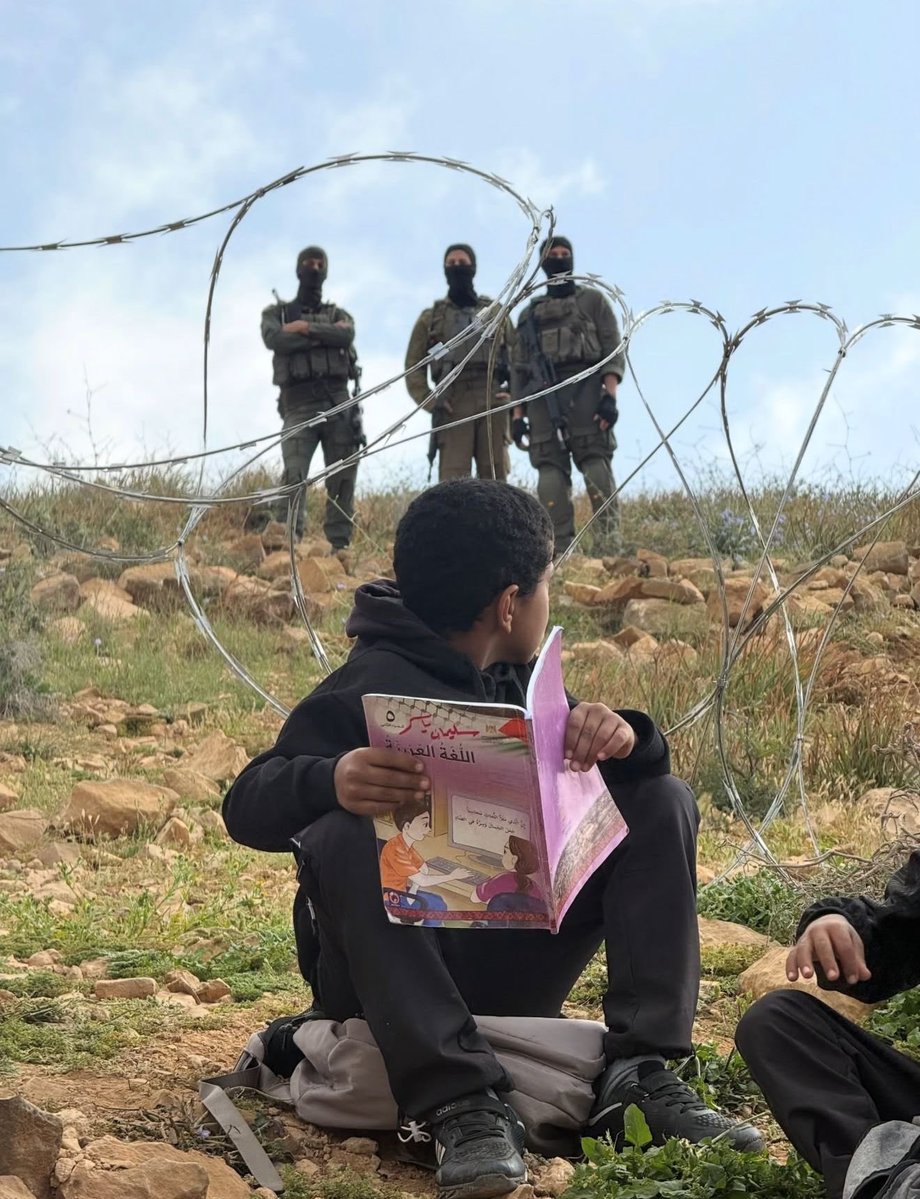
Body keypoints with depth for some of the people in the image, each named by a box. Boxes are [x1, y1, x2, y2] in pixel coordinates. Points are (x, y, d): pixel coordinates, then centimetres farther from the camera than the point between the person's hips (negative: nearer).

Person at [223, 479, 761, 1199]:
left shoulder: (521, 681, 9)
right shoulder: (367, 689, -12)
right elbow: (248, 807, -20)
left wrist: (622, 736, -20)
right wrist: (331, 780, -42)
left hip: (508, 966, 6)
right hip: (385, 974, -6)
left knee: (662, 802, -3)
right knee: (344, 836, -34)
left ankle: (642, 1074, -18)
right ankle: (460, 1102, -40)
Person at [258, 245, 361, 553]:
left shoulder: (337, 314, 20)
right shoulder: (276, 313, 16)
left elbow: (347, 335, -4)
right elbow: (275, 340, -7)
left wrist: (306, 328, -8)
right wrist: (326, 335, -4)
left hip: (338, 401, 3)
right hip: (299, 404, -3)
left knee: (343, 477, -2)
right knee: (294, 475, -17)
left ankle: (340, 545, -2)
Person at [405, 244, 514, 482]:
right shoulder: (431, 318, 16)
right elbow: (413, 367, 11)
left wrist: (513, 393, 2)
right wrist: (429, 401, -3)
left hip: (492, 403, 1)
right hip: (452, 407, -1)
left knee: (494, 479, -1)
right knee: (452, 483, -9)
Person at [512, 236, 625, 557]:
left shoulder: (592, 300, 15)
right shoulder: (530, 313, 24)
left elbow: (613, 350, 4)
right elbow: (520, 368, 21)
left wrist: (610, 395, -11)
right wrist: (517, 415, 10)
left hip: (585, 389, -3)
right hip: (544, 396, 3)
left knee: (595, 464, -14)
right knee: (550, 471, -7)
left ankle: (608, 550, -20)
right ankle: (558, 552, -10)